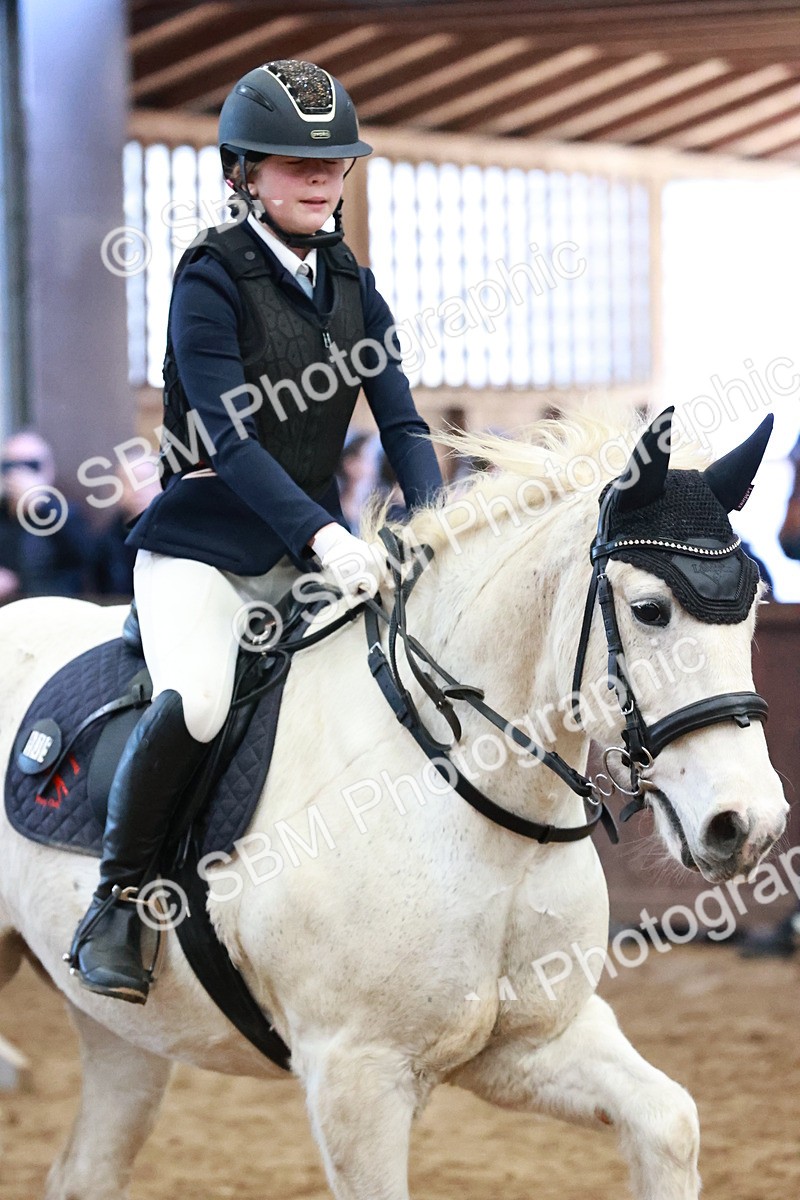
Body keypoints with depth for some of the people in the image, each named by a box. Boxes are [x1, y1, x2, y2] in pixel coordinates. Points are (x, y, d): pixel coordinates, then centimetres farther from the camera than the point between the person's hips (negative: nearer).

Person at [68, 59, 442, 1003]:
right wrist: (322, 535, -30)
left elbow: (400, 420, 6)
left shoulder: (352, 286, 10)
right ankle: (114, 904, -12)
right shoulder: (213, 277, -10)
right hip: (203, 543, -7)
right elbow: (227, 437, -19)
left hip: (312, 544, 7)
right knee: (195, 703, -31)